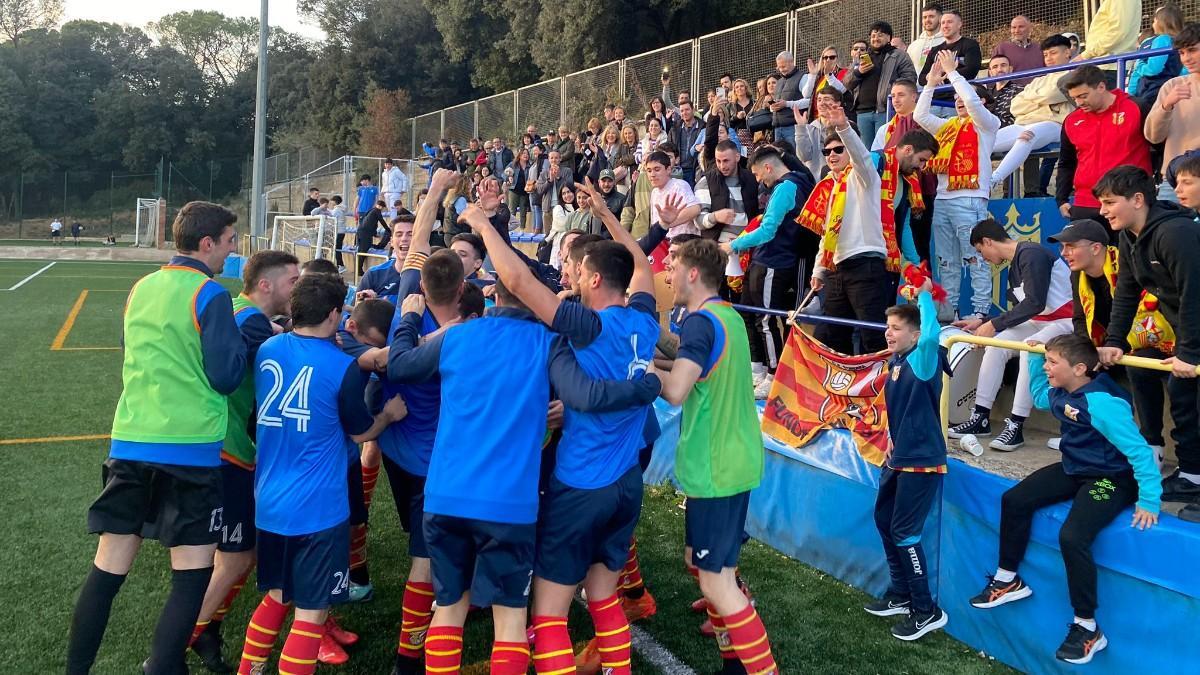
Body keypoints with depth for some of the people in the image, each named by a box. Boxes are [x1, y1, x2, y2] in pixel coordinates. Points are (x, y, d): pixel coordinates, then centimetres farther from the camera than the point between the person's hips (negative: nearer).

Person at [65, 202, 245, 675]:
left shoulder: (140, 289, 12)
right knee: (192, 574, 3)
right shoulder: (210, 294, -9)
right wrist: (241, 339, 6)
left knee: (108, 567, 13)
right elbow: (226, 377, -10)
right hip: (190, 449, -6)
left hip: (129, 443, 7)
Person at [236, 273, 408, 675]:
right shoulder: (343, 367, -14)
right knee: (311, 613, 4)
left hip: (268, 503, 7)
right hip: (318, 508, -6)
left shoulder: (267, 349, 2)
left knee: (275, 598, 24)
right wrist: (389, 414, 19)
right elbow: (361, 433, -1)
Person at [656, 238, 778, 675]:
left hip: (714, 469, -10)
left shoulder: (701, 321, -17)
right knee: (704, 564, 21)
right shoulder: (729, 316, 12)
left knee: (716, 582, -5)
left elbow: (675, 391, -27)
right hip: (732, 462, 10)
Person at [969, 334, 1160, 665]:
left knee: (1072, 537, -27)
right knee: (1014, 501, 6)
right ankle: (1008, 581, 23)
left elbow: (1139, 451, -27)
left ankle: (1087, 628, -11)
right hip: (1073, 470, 10)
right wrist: (1033, 357, 17)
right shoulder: (1059, 392, -2)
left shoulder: (1101, 402, -29)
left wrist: (1148, 501, -27)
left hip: (1110, 479, -9)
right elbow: (1039, 396, 26)